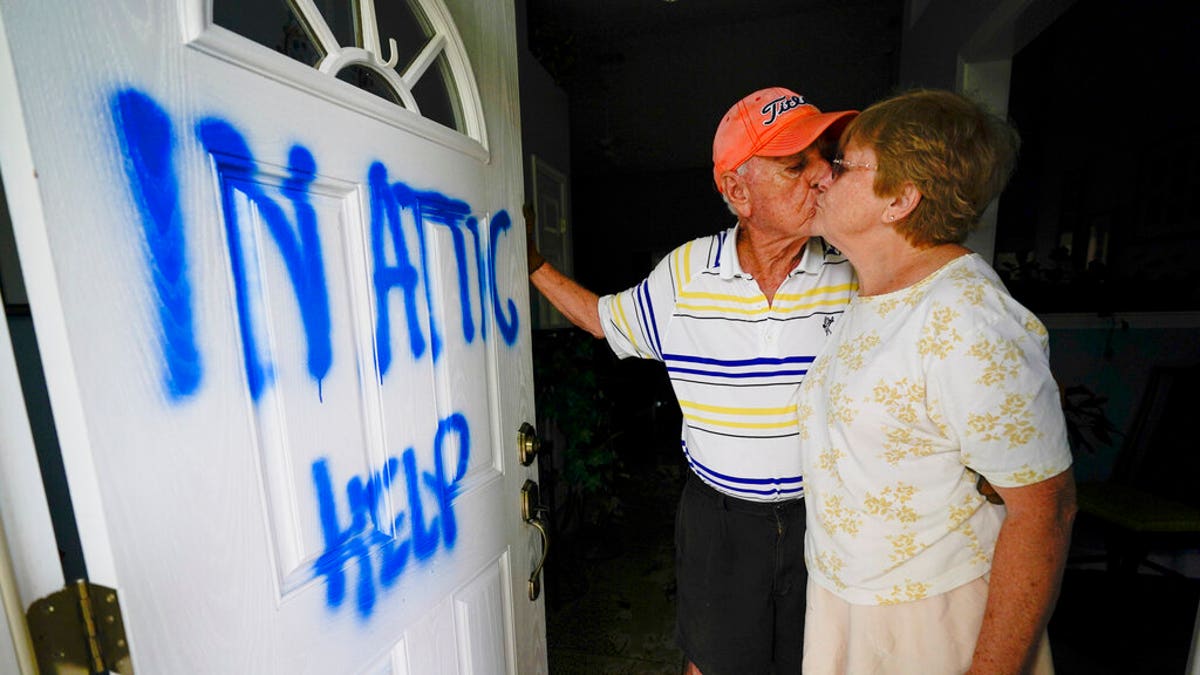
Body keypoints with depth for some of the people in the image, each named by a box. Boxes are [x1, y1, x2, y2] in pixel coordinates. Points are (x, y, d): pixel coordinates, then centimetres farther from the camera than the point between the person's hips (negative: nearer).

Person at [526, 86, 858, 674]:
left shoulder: (852, 272, -10)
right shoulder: (685, 274, -10)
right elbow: (605, 319, 5)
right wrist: (533, 263, 1)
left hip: (822, 515, 1)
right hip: (718, 515, 0)